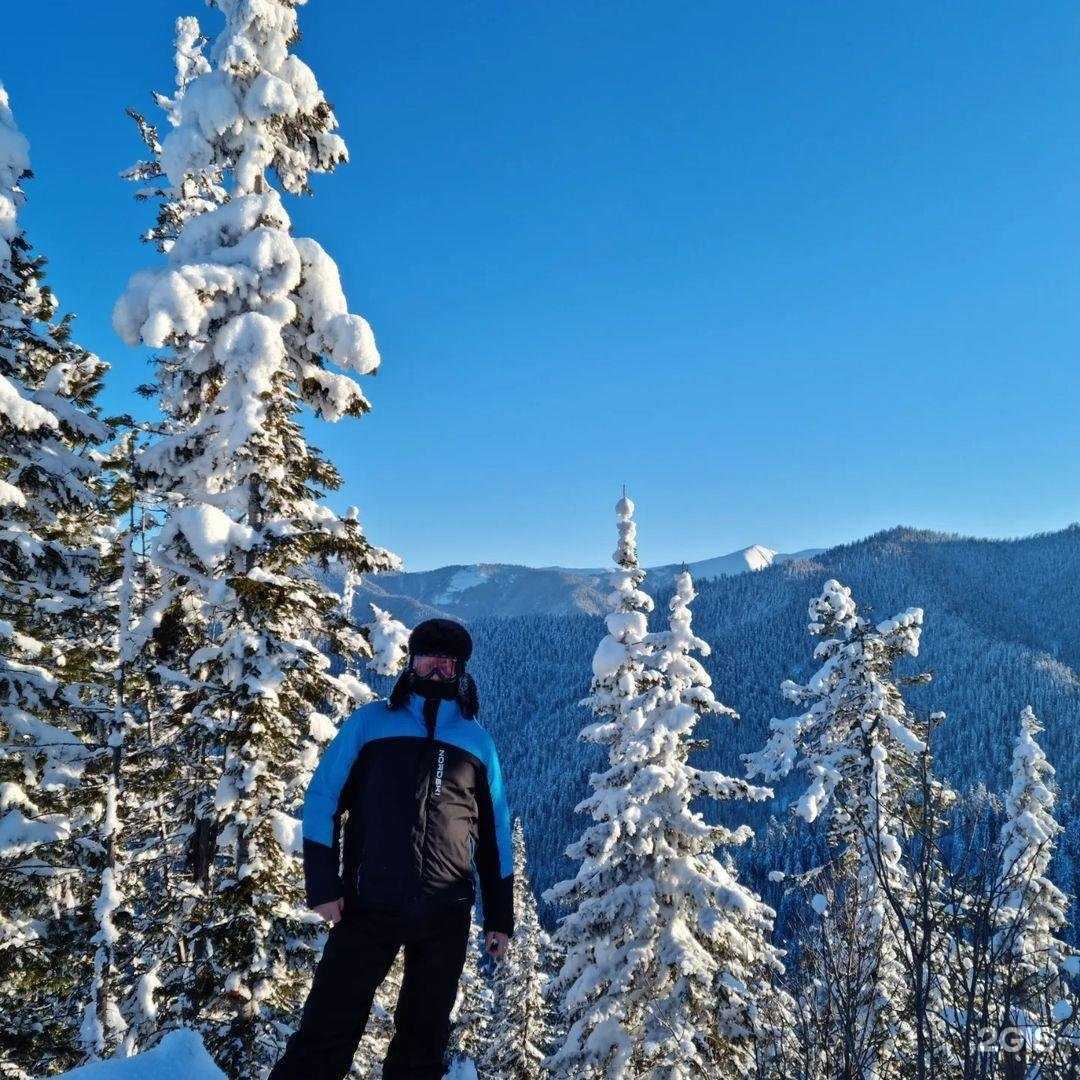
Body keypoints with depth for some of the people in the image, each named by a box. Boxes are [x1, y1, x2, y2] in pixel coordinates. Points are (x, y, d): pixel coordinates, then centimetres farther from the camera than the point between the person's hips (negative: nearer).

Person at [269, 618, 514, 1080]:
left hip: (445, 917, 3)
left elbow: (494, 833, 13)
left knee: (423, 1038, 13)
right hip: (367, 907, -2)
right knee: (328, 1030, -1)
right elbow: (322, 800, 1)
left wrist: (499, 917, 11)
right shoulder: (369, 722, 3)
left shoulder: (477, 741, 10)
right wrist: (323, 886, -8)